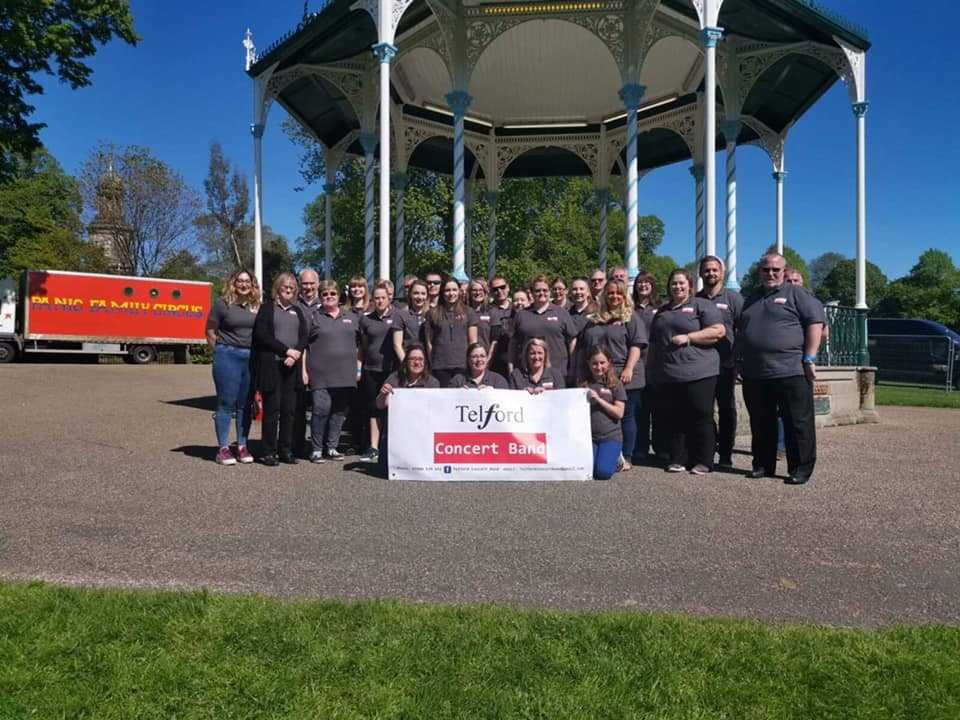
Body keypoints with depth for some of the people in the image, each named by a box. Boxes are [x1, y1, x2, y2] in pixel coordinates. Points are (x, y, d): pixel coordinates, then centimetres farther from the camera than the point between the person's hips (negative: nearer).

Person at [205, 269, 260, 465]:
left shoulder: (257, 306, 9)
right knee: (226, 403, 0)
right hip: (228, 357, -4)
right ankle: (223, 448, 7)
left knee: (245, 404, 9)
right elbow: (210, 332, 1)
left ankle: (242, 446, 18)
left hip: (251, 358, 4)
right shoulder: (223, 304, -3)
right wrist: (221, 353, 4)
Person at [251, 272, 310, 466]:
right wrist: (286, 350, -13)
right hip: (271, 365, -4)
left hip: (292, 366, 4)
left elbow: (305, 335, 9)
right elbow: (262, 335, -6)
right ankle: (269, 452, 3)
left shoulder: (297, 311, 19)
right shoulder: (267, 308, 6)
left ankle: (286, 450, 11)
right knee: (272, 408, -3)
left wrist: (296, 353, -9)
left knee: (289, 409, 4)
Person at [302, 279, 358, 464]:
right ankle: (316, 449, 2)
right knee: (321, 409, -11)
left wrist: (359, 368, 12)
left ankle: (332, 447, 19)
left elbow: (358, 345, 20)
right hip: (320, 374, -4)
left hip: (345, 374, 4)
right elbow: (303, 346, 2)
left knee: (339, 411, 8)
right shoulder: (313, 317, 4)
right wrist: (304, 371, -5)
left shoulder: (351, 318, 15)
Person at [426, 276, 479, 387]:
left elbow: (473, 341, 8)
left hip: (463, 365, 0)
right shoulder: (433, 313, 9)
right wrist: (431, 364, 5)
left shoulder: (468, 312, 9)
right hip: (440, 366, 0)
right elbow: (429, 343, 9)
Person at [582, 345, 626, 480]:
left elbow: (619, 413, -5)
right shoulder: (583, 385, 9)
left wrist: (598, 399, -11)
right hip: (588, 436, 2)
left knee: (603, 472, -21)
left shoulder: (615, 385, 2)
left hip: (611, 436, -2)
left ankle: (616, 458, 13)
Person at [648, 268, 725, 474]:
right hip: (666, 376, 6)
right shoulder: (662, 311, 22)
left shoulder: (702, 305, 3)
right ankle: (678, 459, 14)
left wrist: (688, 337, -14)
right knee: (674, 420, 7)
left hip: (698, 374, -5)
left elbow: (718, 331, -8)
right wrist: (654, 369, 18)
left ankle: (703, 461, 5)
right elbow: (653, 341, 27)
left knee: (701, 418, -2)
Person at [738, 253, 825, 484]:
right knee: (760, 424, 12)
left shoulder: (796, 294, 1)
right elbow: (741, 333, 26)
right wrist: (740, 361, 19)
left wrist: (809, 358, -14)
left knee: (798, 423, -1)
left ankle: (801, 469, 6)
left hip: (791, 371, -6)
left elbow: (815, 322, -7)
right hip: (754, 374, 6)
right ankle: (763, 465, 22)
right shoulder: (751, 299, 20)